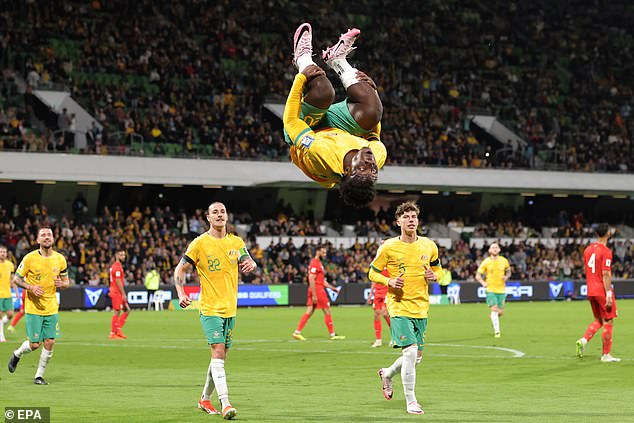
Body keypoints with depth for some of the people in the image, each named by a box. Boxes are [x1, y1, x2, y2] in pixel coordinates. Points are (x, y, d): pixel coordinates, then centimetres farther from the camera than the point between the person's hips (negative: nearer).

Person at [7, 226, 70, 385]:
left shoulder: (60, 259, 2)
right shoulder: (30, 258, -9)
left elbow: (66, 281, 13)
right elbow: (16, 279, -2)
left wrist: (61, 284, -11)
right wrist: (31, 287, -18)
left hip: (51, 308, 3)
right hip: (33, 308, -3)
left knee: (49, 342, -4)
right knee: (35, 344, -4)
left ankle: (39, 375, 12)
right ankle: (17, 354, 29)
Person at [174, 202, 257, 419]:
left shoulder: (236, 242, 8)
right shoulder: (200, 243, -4)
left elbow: (248, 261, 1)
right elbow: (180, 270, -2)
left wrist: (250, 264, -24)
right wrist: (181, 295, -16)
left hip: (230, 308, 5)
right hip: (210, 308, -5)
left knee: (220, 356, 12)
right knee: (218, 352, -17)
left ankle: (205, 398, 28)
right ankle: (225, 404, -23)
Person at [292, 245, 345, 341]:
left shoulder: (318, 263, 20)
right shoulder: (314, 263, -13)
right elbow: (311, 280, -19)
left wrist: (333, 287, 22)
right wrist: (314, 295, -22)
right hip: (317, 289, -10)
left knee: (309, 312, 6)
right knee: (327, 311, -2)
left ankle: (297, 332, 2)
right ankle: (332, 334, 3)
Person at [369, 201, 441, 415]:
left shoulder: (429, 246, 4)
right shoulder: (388, 247, -6)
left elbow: (437, 267, 20)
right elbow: (372, 274, 3)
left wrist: (433, 275, -3)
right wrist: (389, 281, -16)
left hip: (421, 308, 5)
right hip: (399, 307, -5)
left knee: (416, 357, 10)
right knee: (410, 351, -18)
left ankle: (387, 374, 41)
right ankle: (411, 402, -7)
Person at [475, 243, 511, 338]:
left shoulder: (504, 261, 4)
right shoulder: (486, 262, -4)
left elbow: (508, 271, 20)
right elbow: (478, 275, 0)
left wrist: (506, 277, -3)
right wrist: (483, 283, -19)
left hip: (501, 290, 3)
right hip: (490, 290, -3)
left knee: (500, 312, 4)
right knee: (494, 309, -17)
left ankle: (493, 319, 40)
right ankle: (497, 331, -11)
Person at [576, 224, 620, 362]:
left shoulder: (588, 250, 10)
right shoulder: (606, 252, -14)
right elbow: (605, 274, -19)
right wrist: (609, 296, -19)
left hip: (591, 292, 7)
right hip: (603, 291, -7)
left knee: (598, 320, 18)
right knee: (608, 321, 2)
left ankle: (583, 340, -3)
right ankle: (606, 354, 4)